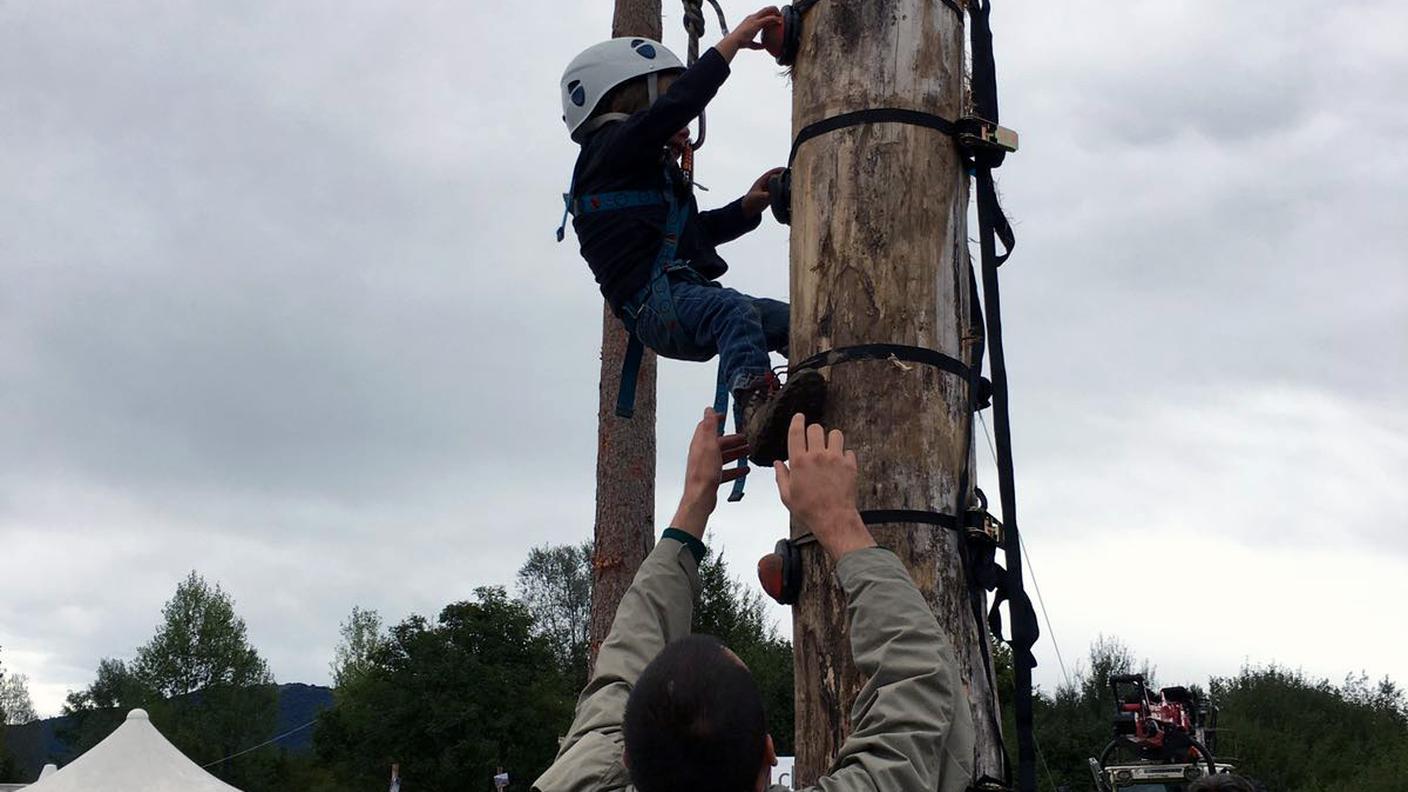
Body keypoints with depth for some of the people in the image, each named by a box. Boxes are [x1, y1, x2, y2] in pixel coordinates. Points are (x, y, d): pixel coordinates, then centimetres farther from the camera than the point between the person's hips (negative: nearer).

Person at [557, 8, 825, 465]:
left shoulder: (647, 167, 33)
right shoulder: (614, 147, 3)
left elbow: (697, 232, 38)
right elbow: (679, 102, -13)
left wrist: (746, 207, 22)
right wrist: (735, 40, -9)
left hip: (683, 297, 10)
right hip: (655, 302, -10)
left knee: (792, 321, 2)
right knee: (736, 310, -38)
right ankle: (760, 411, -60)